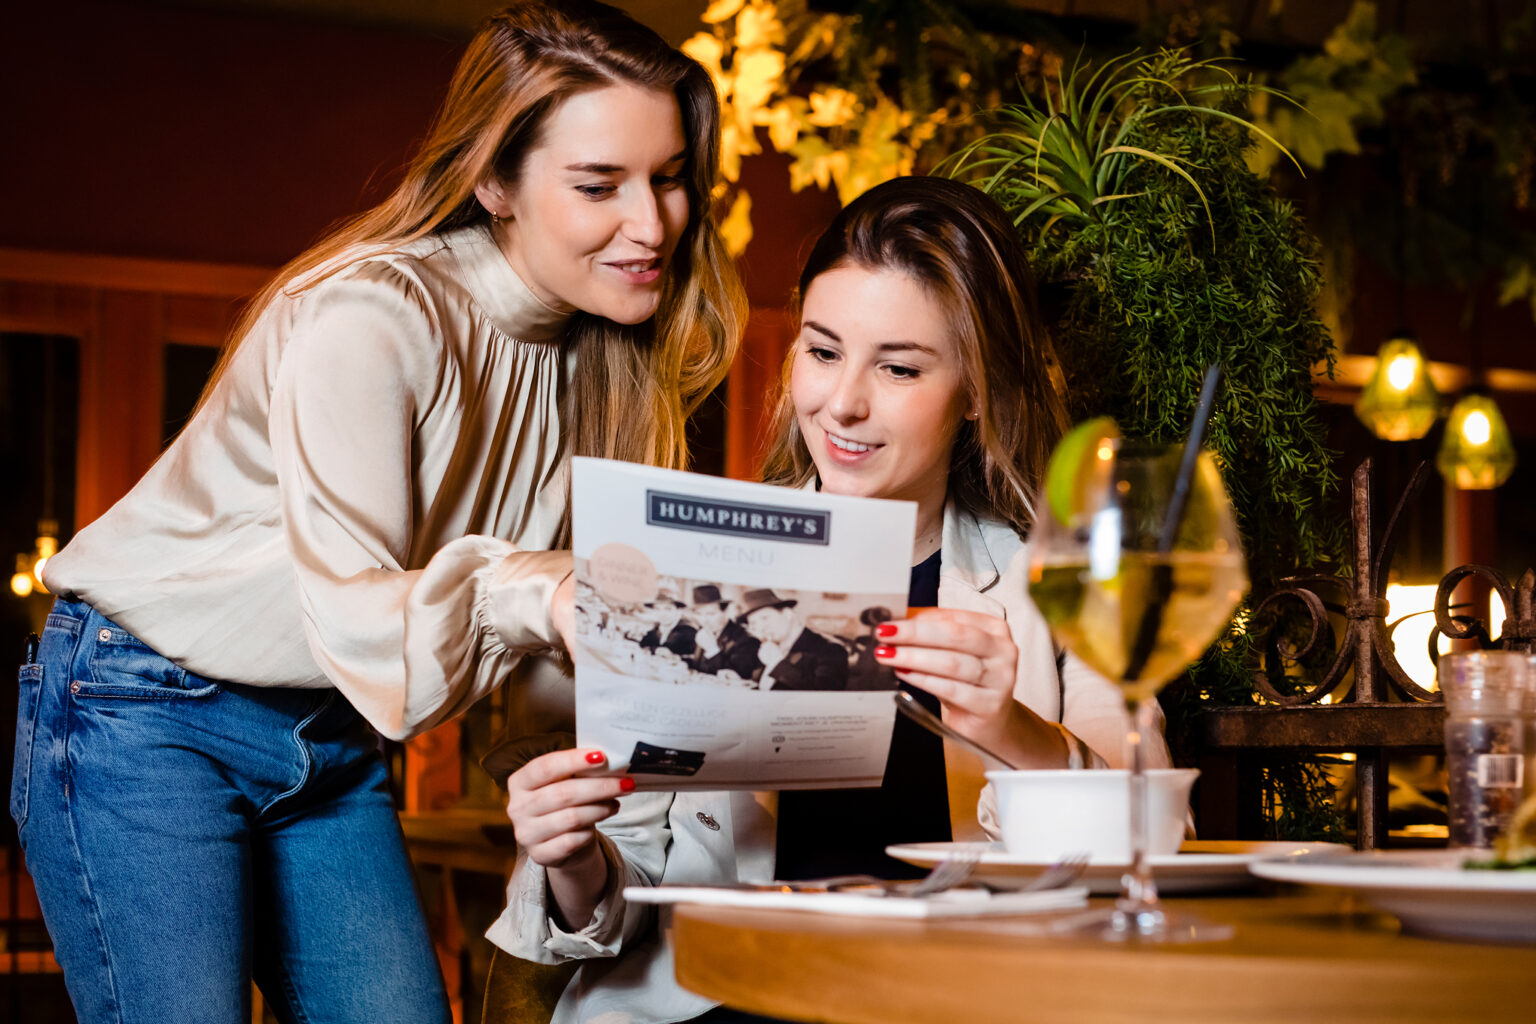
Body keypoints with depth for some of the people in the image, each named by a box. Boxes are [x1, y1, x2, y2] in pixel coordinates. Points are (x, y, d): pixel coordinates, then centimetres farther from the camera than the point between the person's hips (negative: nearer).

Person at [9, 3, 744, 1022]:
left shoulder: (600, 353, -2)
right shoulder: (367, 318, -25)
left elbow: (542, 654, 0)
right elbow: (355, 617, -33)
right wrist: (526, 593, -52)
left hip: (332, 741, 7)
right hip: (147, 717, -7)